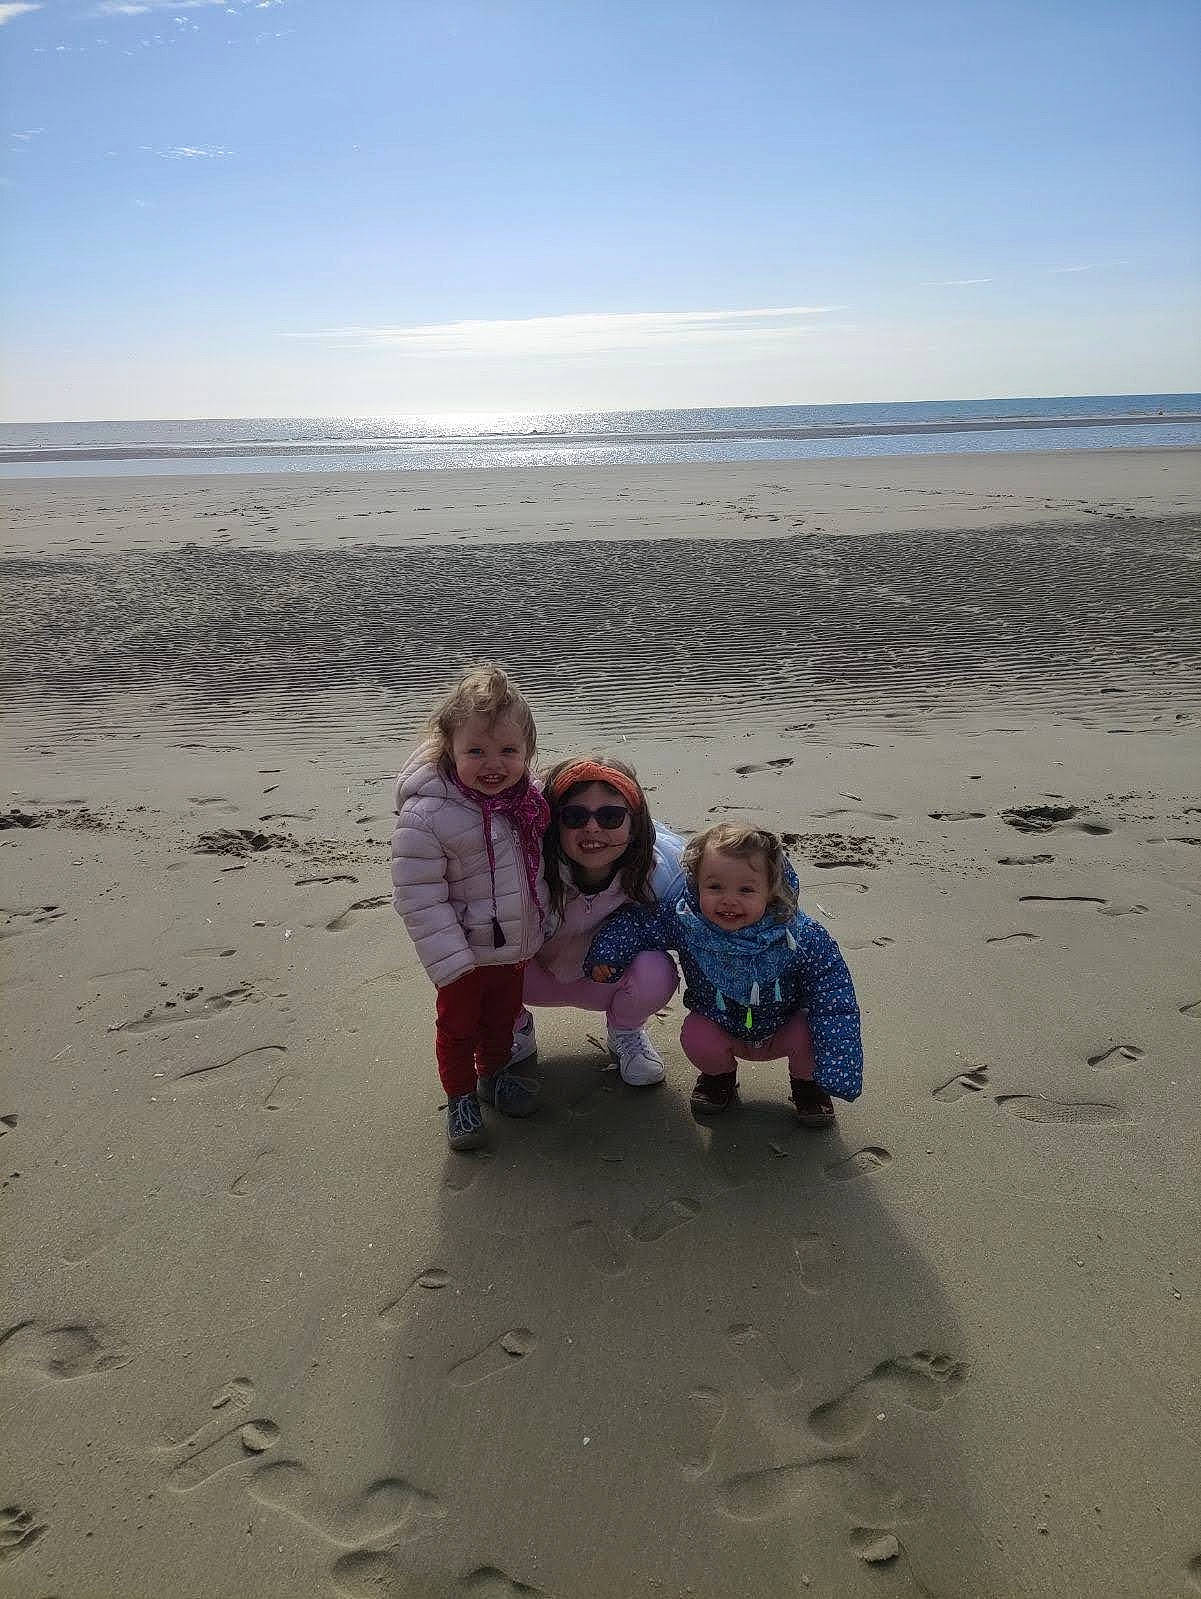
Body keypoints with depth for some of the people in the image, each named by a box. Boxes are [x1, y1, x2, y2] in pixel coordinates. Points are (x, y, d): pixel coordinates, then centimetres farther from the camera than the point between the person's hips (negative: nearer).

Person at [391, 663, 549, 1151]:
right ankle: (460, 1097, 38)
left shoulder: (524, 798, -9)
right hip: (466, 954, -6)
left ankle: (494, 1072, 51)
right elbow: (417, 897, -26)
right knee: (458, 1026, 16)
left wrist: (538, 926, 16)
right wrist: (451, 961, -25)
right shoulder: (426, 815, -30)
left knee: (503, 1015, 26)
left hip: (515, 946, 6)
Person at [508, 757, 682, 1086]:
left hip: (610, 982, 0)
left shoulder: (661, 872, -28)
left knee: (655, 971, -33)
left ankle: (626, 1031, 6)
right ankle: (516, 1028, 7)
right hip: (538, 979, 0)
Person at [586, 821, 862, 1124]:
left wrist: (836, 1062, -36)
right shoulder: (684, 921, -27)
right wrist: (605, 955, -29)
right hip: (721, 1027, 1)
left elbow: (834, 998, -28)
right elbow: (636, 920, -11)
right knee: (695, 1039, -26)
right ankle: (719, 1074, 13)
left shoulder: (801, 937, -32)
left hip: (784, 1027, -1)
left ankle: (806, 1082, 10)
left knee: (809, 1034, -28)